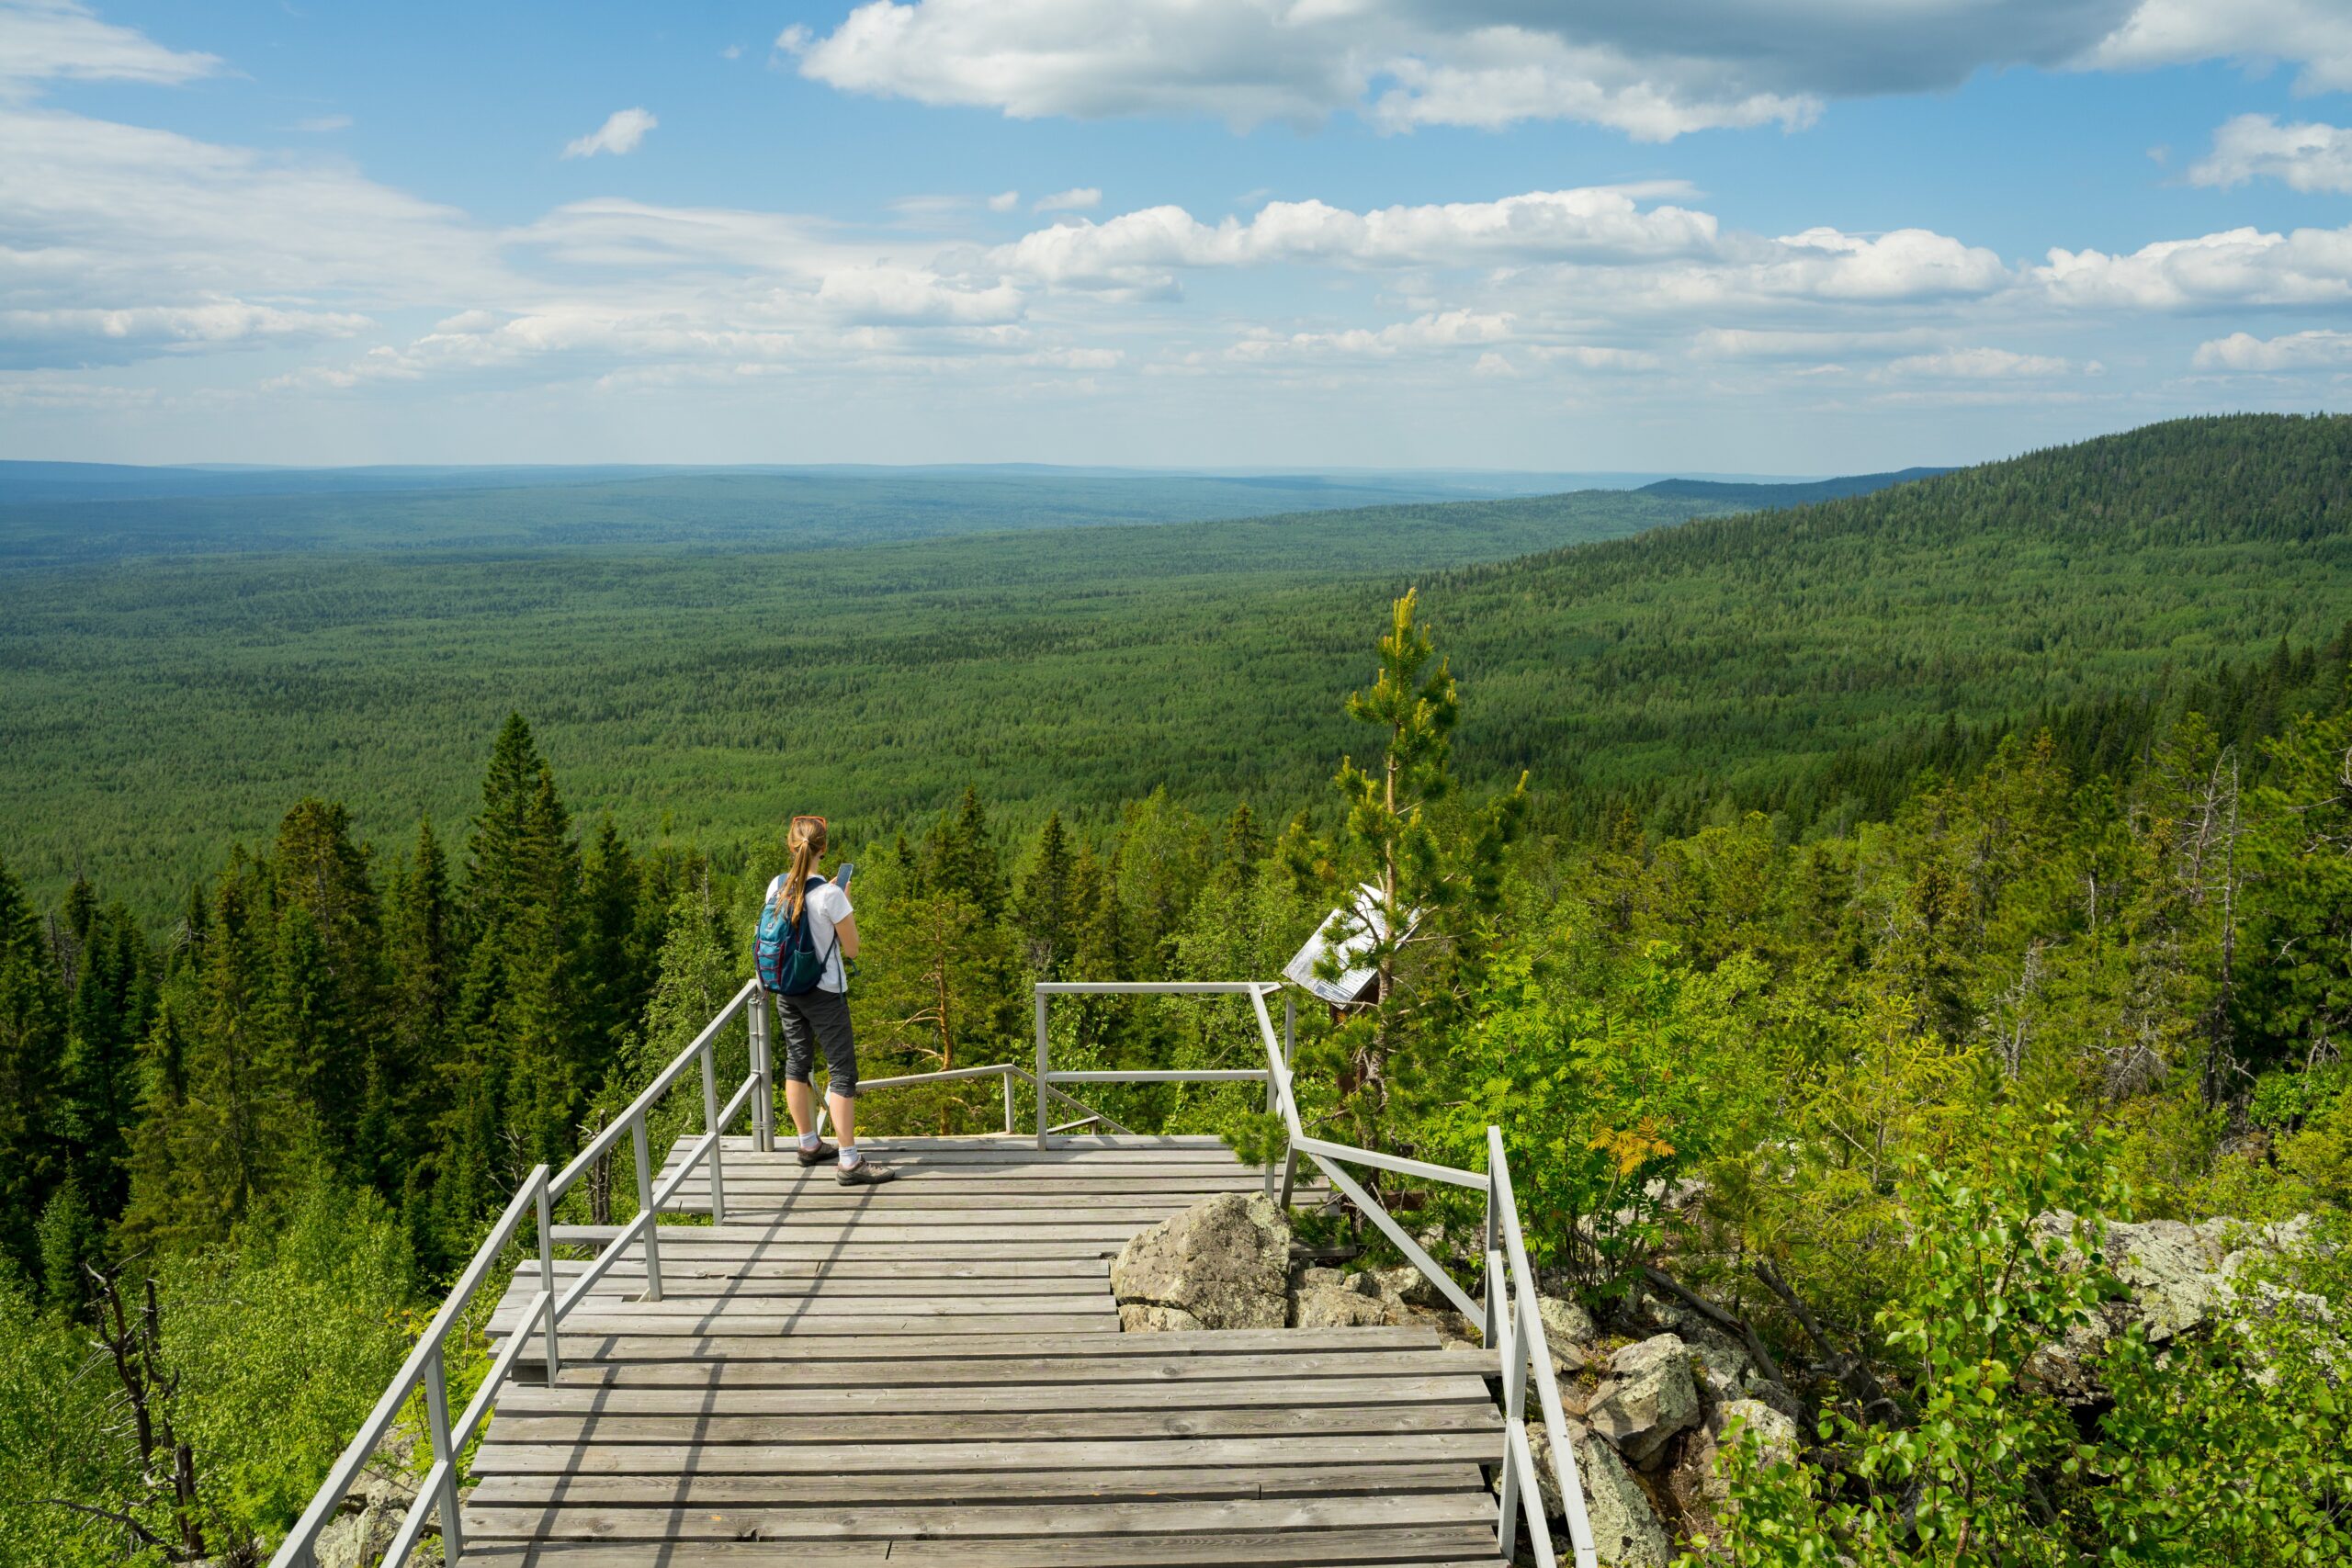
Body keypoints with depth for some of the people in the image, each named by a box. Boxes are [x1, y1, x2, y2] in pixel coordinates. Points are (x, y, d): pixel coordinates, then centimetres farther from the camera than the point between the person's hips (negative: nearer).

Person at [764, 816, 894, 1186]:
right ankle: (849, 1162, -1)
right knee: (843, 1071, 0)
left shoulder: (776, 888, -3)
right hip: (824, 993, -6)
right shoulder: (830, 895, -20)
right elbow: (851, 949, -11)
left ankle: (809, 1145, 30)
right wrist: (845, 905, -2)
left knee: (797, 1063, 17)